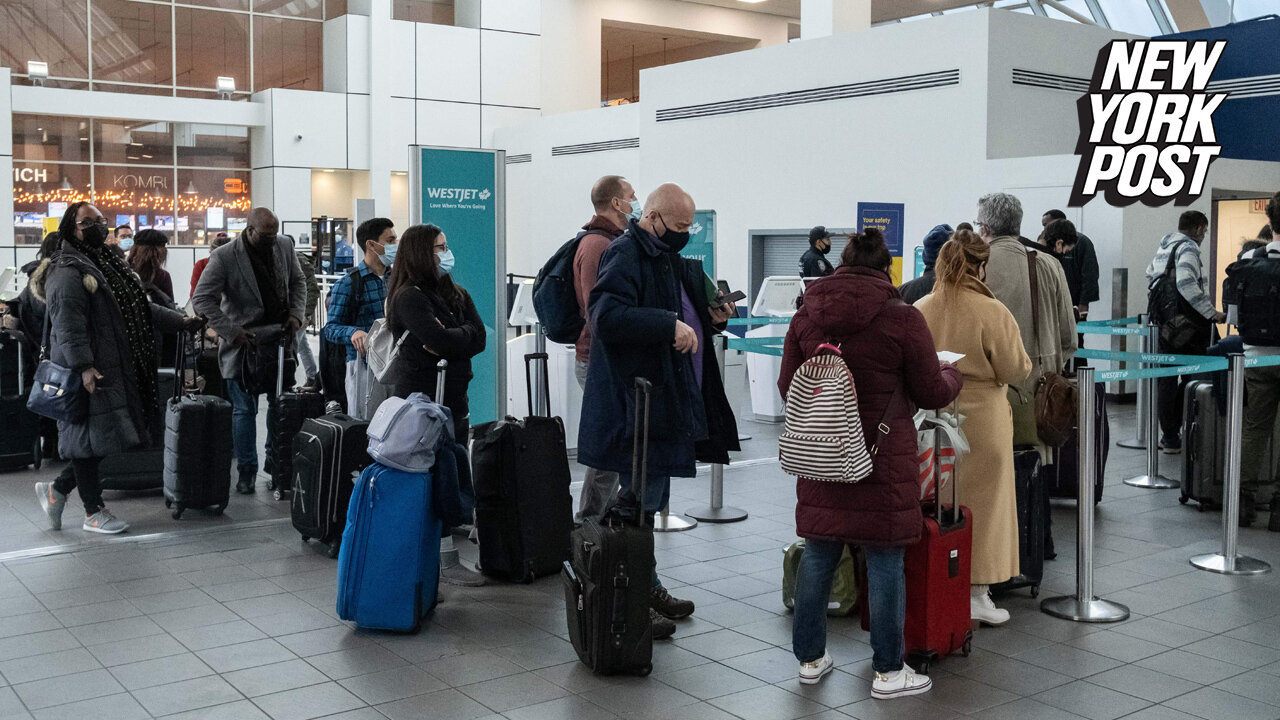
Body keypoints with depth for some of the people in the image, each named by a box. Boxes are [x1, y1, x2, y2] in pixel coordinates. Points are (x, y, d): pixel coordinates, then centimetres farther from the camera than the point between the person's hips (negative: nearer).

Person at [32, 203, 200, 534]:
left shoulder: (109, 263, 19)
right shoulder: (68, 272, -11)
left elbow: (141, 305, 23)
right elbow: (68, 325, -19)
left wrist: (180, 321, 16)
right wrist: (83, 366, -26)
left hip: (118, 369, 9)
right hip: (89, 372, -9)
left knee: (104, 438, 11)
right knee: (91, 437, -1)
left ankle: (57, 489, 26)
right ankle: (94, 512, 10)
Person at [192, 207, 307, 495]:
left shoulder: (284, 246, 1)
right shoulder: (224, 257, -14)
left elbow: (297, 282, 14)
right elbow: (202, 299, -14)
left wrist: (296, 314, -3)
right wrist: (232, 333, -20)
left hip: (279, 336, 5)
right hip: (244, 342, -4)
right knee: (244, 409, 1)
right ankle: (247, 471, 11)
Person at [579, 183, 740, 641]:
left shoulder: (670, 258, 19)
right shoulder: (626, 254, -13)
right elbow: (607, 314, -27)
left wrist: (710, 319, 9)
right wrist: (670, 325, -30)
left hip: (666, 398, 10)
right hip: (635, 401, -10)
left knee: (650, 499, 17)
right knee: (639, 500, -4)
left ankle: (647, 589, 28)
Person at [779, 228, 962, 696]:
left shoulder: (806, 317, 1)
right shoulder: (903, 319, -10)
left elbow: (787, 387, 10)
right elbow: (933, 393, -2)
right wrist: (952, 373, 20)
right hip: (883, 463, -4)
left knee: (817, 556, 13)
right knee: (884, 562, 5)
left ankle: (810, 658, 26)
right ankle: (888, 672, 15)